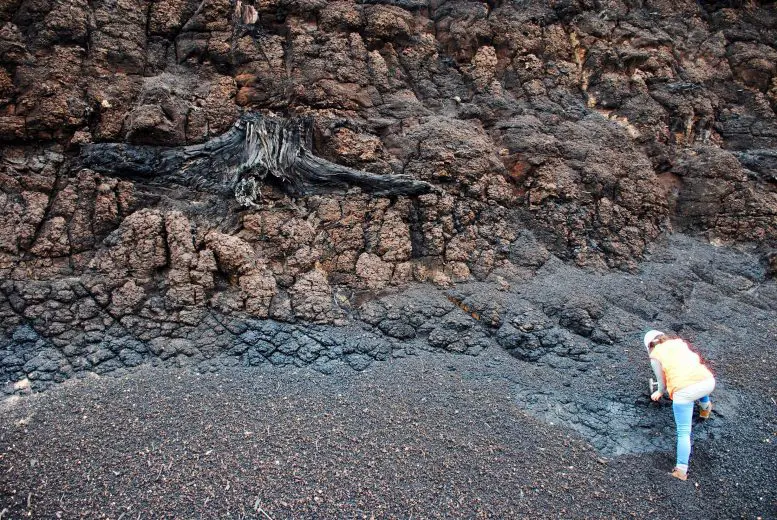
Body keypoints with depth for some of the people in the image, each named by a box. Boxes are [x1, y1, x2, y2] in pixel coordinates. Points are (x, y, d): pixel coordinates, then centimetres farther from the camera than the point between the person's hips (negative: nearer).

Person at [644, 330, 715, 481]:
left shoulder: (655, 356, 11)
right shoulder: (679, 342, 23)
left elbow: (662, 382, 17)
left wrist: (660, 392, 39)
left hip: (684, 391, -5)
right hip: (708, 382, 5)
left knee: (684, 432, 3)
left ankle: (681, 470, 0)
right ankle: (705, 407, 65)